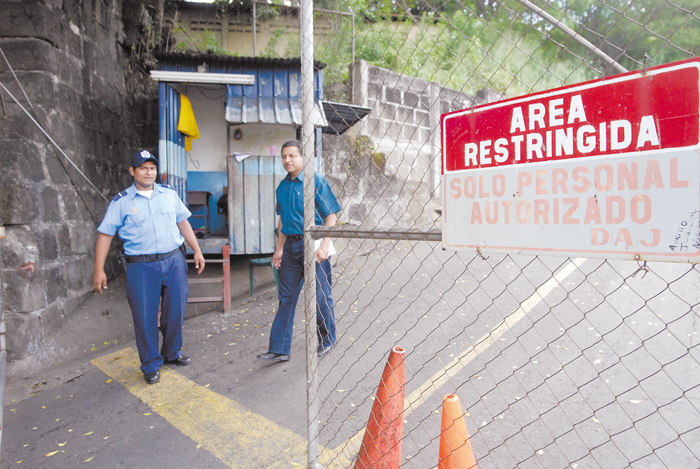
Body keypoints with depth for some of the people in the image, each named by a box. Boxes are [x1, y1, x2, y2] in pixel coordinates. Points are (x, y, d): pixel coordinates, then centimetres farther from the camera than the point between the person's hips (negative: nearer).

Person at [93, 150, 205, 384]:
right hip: (142, 266, -3)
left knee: (175, 311, 11)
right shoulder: (121, 202, -1)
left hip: (174, 260, 3)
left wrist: (197, 250, 10)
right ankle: (151, 365, 21)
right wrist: (99, 270, -4)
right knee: (145, 316, 3)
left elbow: (183, 223, 14)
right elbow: (105, 234, 0)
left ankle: (172, 353, 33)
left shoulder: (169, 193, 9)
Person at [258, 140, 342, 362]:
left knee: (320, 296, 5)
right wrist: (279, 248, 15)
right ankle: (279, 348, 18)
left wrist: (324, 247, -17)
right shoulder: (283, 186, 11)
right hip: (291, 245, 6)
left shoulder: (316, 181, -8)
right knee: (286, 297, 9)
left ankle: (327, 340, 27)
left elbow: (331, 215, -10)